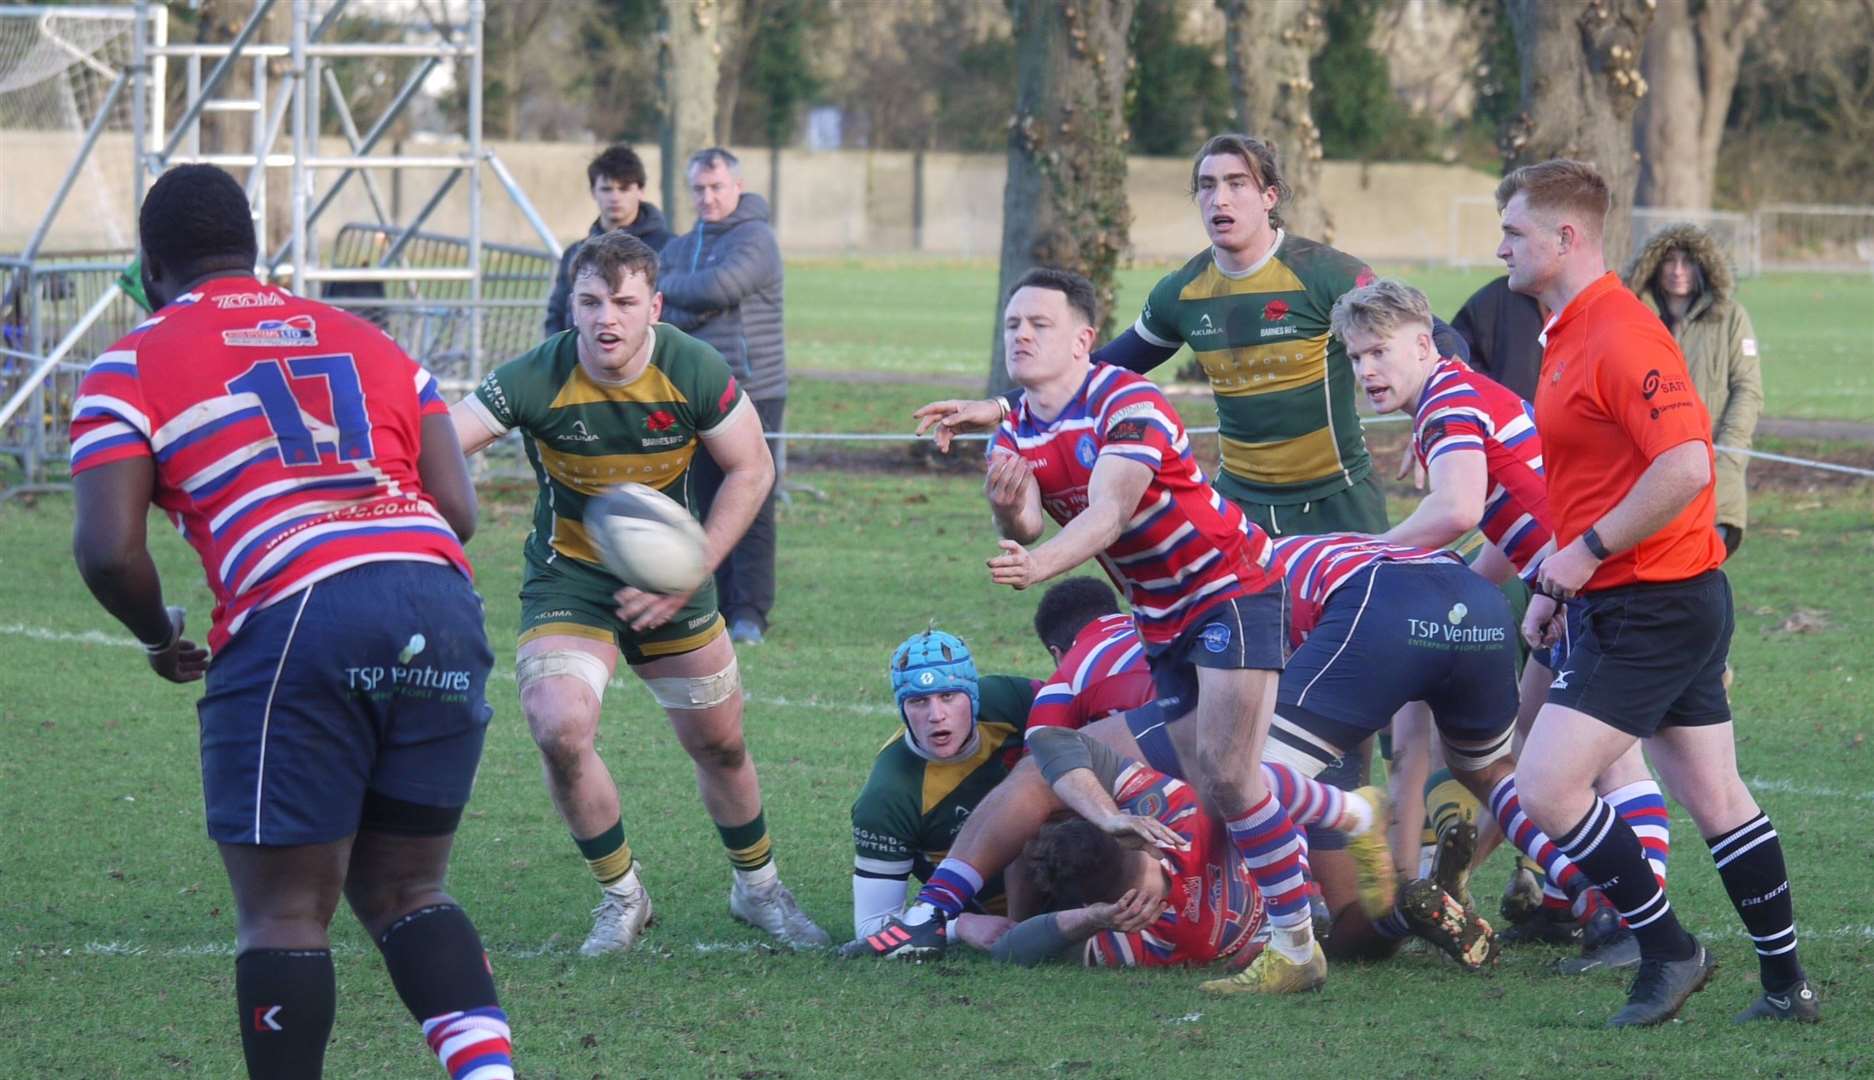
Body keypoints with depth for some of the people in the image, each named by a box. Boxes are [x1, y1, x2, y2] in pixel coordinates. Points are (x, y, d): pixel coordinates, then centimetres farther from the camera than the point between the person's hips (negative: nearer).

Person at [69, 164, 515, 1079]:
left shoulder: (132, 368, 10)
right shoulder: (370, 343, 24)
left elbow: (107, 550, -1)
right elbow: (458, 510, 16)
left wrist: (161, 638, 17)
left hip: (293, 621, -5)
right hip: (441, 606, 5)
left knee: (284, 910, 3)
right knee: (405, 891, 16)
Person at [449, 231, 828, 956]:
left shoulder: (694, 372, -17)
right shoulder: (537, 380, -22)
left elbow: (750, 470, -6)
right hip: (567, 582, -2)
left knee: (719, 743, 11)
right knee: (560, 731, -22)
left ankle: (758, 889, 38)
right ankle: (620, 897, 2)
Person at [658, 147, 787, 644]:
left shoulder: (755, 239, -4)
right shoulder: (679, 248, 17)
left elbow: (721, 285, -20)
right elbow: (656, 315, 6)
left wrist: (672, 287, -3)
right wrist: (696, 310, -13)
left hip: (753, 393, -6)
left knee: (752, 509, -9)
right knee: (711, 510, 6)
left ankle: (750, 612, -9)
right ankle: (728, 605, 11)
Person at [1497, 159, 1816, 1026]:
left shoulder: (1620, 337, -18)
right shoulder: (1570, 336, 15)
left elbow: (1685, 466, -27)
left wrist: (1589, 551, -21)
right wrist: (1555, 584, 21)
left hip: (1651, 607, -10)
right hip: (1676, 599, 10)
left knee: (1547, 788, -13)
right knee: (1716, 801, 12)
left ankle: (1667, 950, -3)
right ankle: (1786, 983, 16)